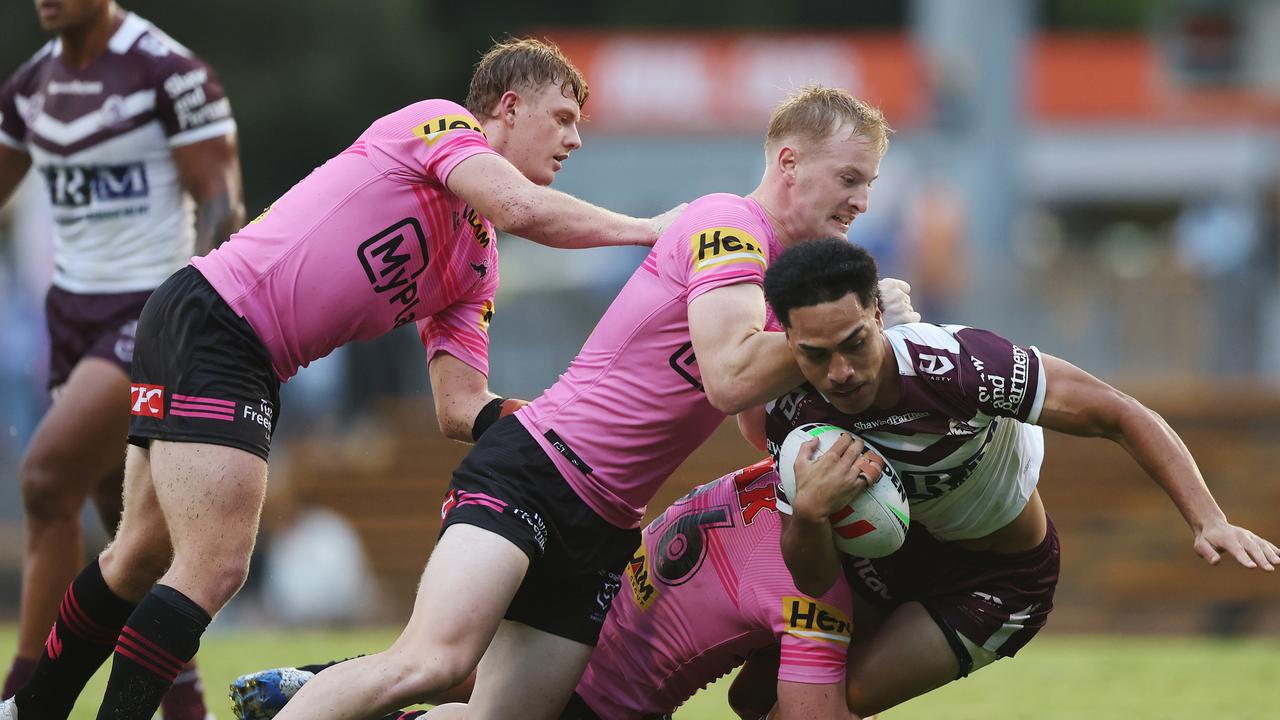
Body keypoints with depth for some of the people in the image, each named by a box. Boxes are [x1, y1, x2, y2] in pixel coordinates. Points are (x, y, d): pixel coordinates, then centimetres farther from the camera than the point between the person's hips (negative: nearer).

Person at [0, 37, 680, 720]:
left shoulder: (476, 268, 15)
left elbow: (461, 408, 9)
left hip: (255, 371, 10)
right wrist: (644, 228, -16)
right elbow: (521, 207, -27)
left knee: (142, 558, 17)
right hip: (206, 320, -10)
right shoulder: (437, 123, -8)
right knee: (214, 567, -16)